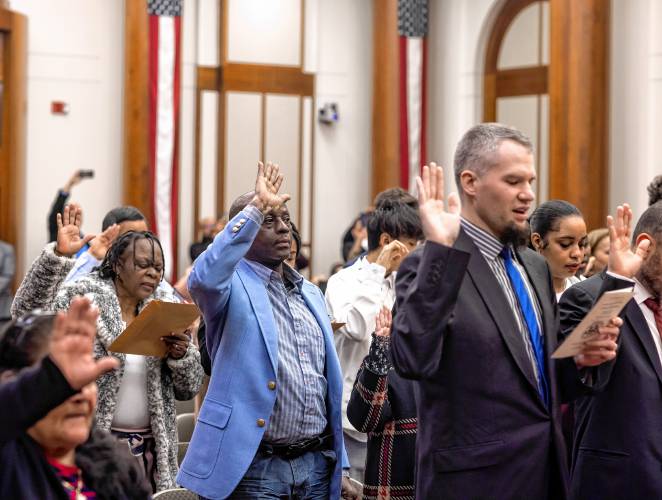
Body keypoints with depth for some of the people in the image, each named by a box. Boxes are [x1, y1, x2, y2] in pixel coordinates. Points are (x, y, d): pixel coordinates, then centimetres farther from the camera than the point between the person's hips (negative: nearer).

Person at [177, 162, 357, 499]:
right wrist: (257, 208, -22)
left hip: (316, 464, 6)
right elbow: (203, 278, -29)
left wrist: (340, 464, 13)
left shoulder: (310, 293, 16)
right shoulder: (233, 286, -3)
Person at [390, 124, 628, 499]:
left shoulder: (536, 267, 11)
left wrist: (580, 360, -3)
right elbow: (412, 360, -27)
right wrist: (440, 250, -27)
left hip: (549, 469, 7)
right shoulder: (433, 265, -11)